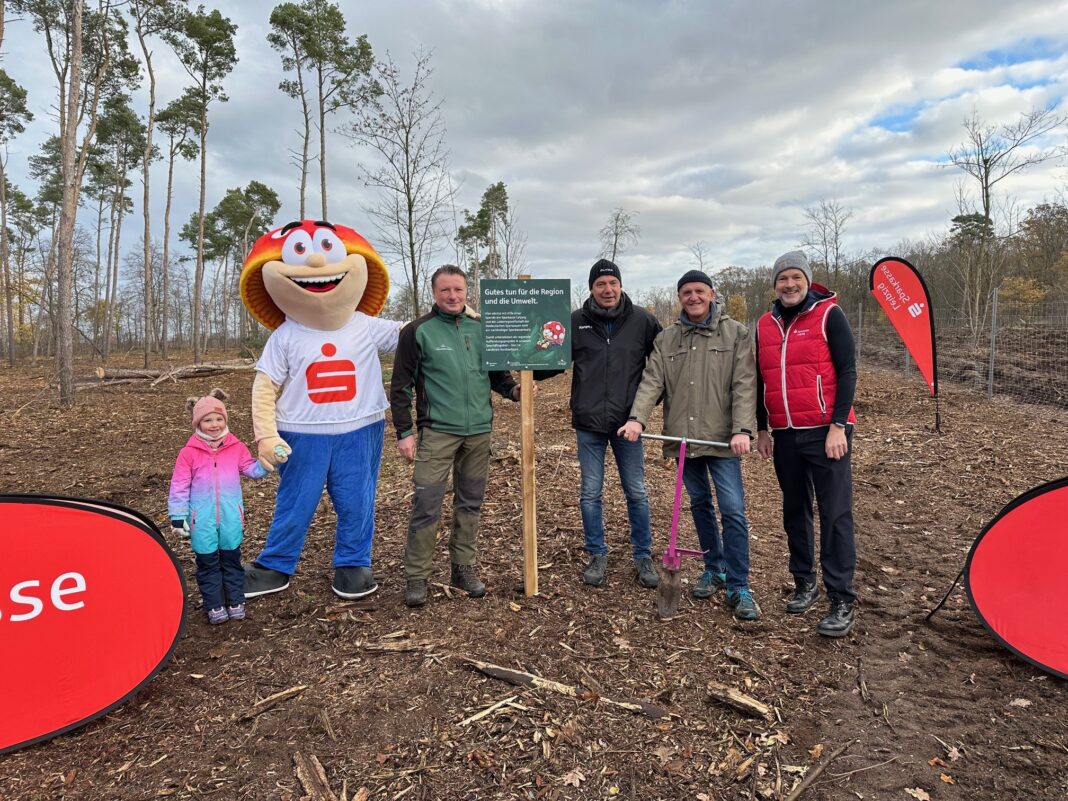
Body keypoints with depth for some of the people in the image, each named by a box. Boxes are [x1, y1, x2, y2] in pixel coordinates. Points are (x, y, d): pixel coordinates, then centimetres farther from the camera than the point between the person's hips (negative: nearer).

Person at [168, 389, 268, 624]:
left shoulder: (236, 447, -2)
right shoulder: (189, 452, -7)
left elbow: (252, 470, 5)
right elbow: (179, 486, -3)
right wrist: (178, 516, -3)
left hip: (231, 517, 2)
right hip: (202, 520, -1)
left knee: (232, 560, 14)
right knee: (208, 563, 9)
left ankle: (236, 602, 26)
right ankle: (215, 606, 22)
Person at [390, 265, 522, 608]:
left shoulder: (481, 329, 8)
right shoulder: (418, 331, -4)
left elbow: (496, 371, 16)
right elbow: (401, 386, -3)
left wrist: (514, 389, -5)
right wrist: (404, 432, -7)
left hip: (479, 432, 4)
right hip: (437, 432, -4)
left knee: (470, 503, 12)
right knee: (426, 505, -3)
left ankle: (464, 567, 26)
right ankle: (416, 577, 11)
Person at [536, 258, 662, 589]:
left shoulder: (642, 320, -1)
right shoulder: (575, 322, 0)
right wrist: (529, 368, -12)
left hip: (628, 422, 0)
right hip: (589, 424, 1)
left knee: (637, 493, 10)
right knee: (591, 493, 10)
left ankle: (643, 556, 26)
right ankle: (597, 555, 26)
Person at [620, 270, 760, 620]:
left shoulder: (735, 333, 1)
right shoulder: (666, 338, 9)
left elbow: (744, 385, -7)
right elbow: (652, 381, -2)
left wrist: (742, 429, -18)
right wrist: (637, 417, -18)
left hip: (722, 438, -3)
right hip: (682, 438, 3)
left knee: (732, 510, -5)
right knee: (700, 505, 15)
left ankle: (739, 587, 5)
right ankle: (714, 569, 31)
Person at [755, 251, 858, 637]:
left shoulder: (829, 314, -4)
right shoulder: (765, 325, 11)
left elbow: (847, 371, -8)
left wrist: (838, 425, -14)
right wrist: (762, 429, 16)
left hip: (825, 432, -5)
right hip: (784, 435, 5)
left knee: (835, 514, -4)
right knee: (795, 511, 13)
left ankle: (841, 601, 3)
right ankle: (804, 582, 27)